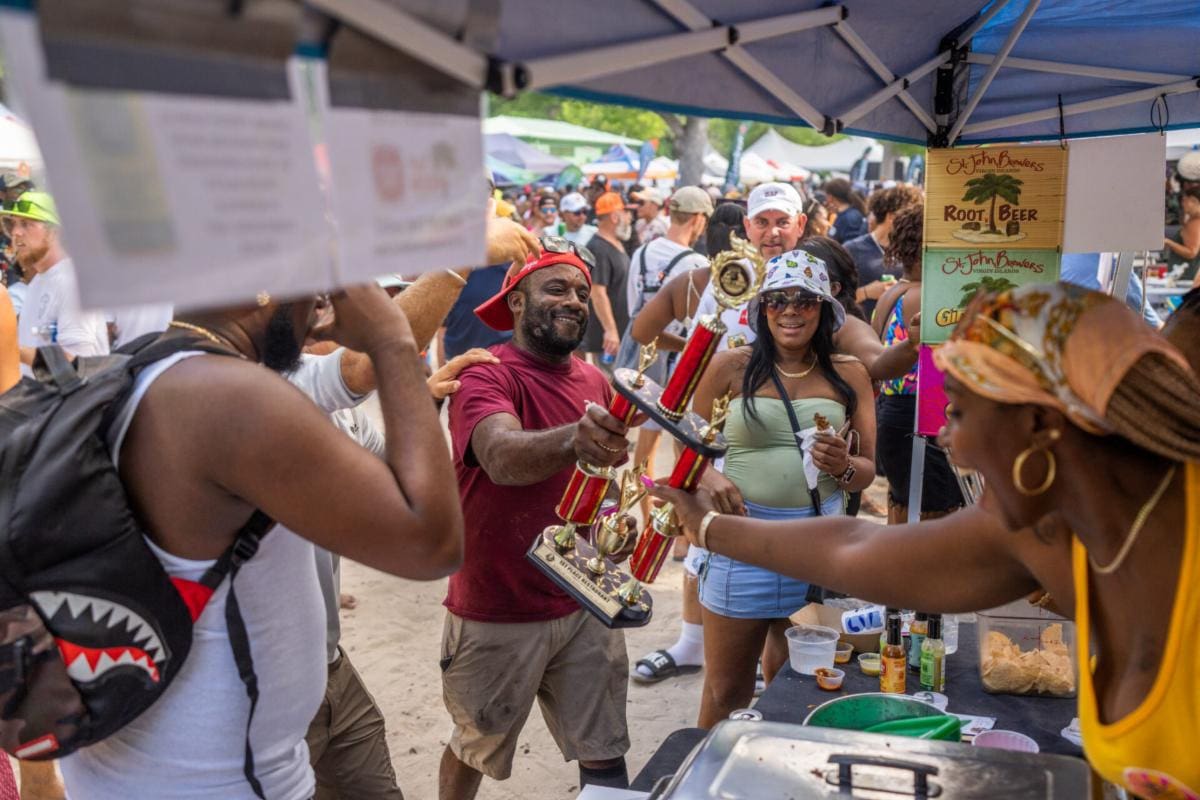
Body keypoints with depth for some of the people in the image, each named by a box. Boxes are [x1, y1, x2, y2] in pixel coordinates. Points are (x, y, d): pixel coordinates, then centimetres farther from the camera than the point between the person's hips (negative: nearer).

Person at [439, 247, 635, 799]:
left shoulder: (595, 382, 3)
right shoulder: (485, 377, -17)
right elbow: (503, 458, -38)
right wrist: (572, 440, -56)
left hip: (585, 607, 5)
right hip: (497, 613, -4)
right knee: (475, 751, 17)